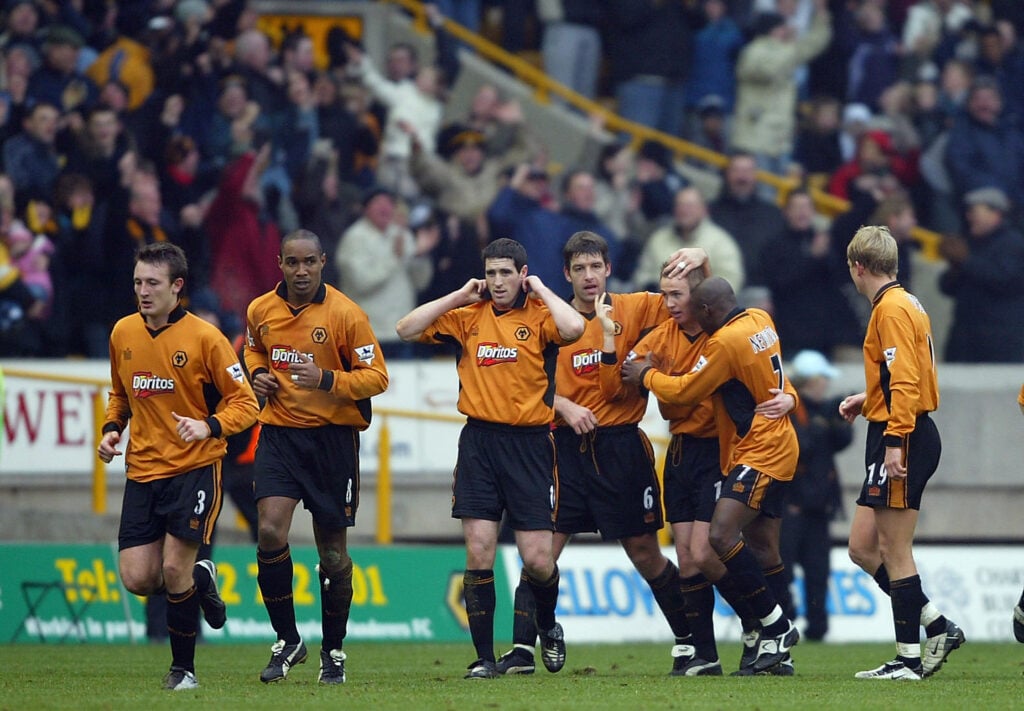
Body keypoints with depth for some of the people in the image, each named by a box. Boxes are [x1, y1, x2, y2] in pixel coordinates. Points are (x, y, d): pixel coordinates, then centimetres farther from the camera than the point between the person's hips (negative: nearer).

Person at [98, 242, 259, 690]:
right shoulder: (123, 333, 6)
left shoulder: (204, 338, -9)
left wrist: (209, 426, -24)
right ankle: (201, 579, 29)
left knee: (174, 570, -11)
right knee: (137, 578, -4)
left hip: (194, 468, -5)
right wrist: (111, 428, 5)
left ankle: (183, 667, 8)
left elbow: (244, 402, -6)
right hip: (142, 470, 5)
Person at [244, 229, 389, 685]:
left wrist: (326, 380, -24)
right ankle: (287, 641, 0)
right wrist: (258, 374, 1)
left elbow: (376, 376, -9)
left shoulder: (345, 314, -10)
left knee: (333, 551, 5)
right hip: (279, 433, 2)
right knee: (270, 531, -16)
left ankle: (333, 651, 22)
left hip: (333, 437, -2)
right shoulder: (261, 310, 2)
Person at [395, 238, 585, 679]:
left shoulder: (539, 316, -1)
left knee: (537, 560, -2)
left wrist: (540, 290, -8)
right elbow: (408, 329, 5)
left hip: (530, 444, -2)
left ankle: (548, 627, 30)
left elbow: (573, 329, -23)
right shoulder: (469, 316, 9)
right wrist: (460, 295, 3)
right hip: (479, 441, 2)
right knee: (478, 552, -5)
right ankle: (484, 658, 2)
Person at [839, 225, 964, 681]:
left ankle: (910, 658, -3)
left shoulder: (892, 308, -13)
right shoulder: (903, 303, 18)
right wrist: (868, 401, 25)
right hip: (892, 440, 10)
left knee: (894, 551, -6)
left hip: (903, 439, -10)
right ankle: (938, 627, 12)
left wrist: (896, 441, -25)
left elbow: (906, 380, -22)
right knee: (863, 546, 10)